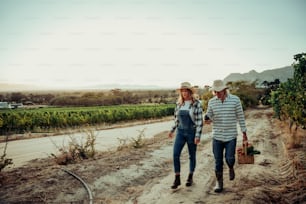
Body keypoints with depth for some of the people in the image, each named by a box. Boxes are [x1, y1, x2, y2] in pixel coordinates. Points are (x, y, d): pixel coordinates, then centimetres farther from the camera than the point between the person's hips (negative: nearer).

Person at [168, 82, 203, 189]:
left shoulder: (197, 104, -11)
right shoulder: (179, 103, 3)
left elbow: (200, 120, -12)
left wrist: (198, 136, -17)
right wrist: (172, 130, 14)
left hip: (192, 132, -3)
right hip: (180, 132, 4)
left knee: (192, 156, 10)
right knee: (175, 154, -8)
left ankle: (190, 177, 30)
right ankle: (177, 179, 3)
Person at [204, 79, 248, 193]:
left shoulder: (235, 99, -6)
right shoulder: (211, 102, -1)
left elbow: (240, 117, 0)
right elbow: (209, 117, 4)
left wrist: (244, 133, 1)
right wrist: (207, 120, -21)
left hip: (231, 136, -2)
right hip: (217, 136, 2)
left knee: (229, 158, -5)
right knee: (218, 161, 5)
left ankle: (231, 168, 31)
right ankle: (219, 182, 21)